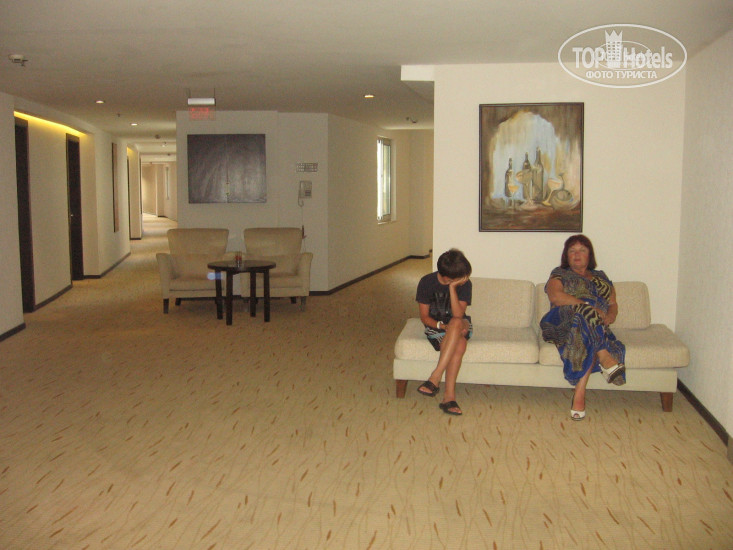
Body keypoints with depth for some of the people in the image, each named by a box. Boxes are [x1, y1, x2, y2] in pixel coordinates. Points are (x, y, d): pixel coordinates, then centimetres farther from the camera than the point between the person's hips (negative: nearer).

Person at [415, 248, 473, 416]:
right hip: (435, 326, -1)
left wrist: (452, 288, -29)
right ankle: (449, 396, -37)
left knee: (457, 322, -38)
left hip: (461, 326, 1)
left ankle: (435, 378, -43)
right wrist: (443, 326, -24)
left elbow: (458, 315, -22)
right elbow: (424, 317, -8)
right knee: (459, 346, -35)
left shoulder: (465, 284, -12)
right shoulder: (426, 282, -14)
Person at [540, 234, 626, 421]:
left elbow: (613, 304, 18)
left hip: (597, 327, 2)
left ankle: (579, 394, -43)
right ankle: (606, 358, -44)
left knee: (589, 342, -36)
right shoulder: (560, 275, 17)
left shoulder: (601, 278, 29)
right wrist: (589, 306, -15)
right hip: (564, 320, -2)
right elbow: (555, 296, -6)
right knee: (583, 314, -38)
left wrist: (609, 317, -8)